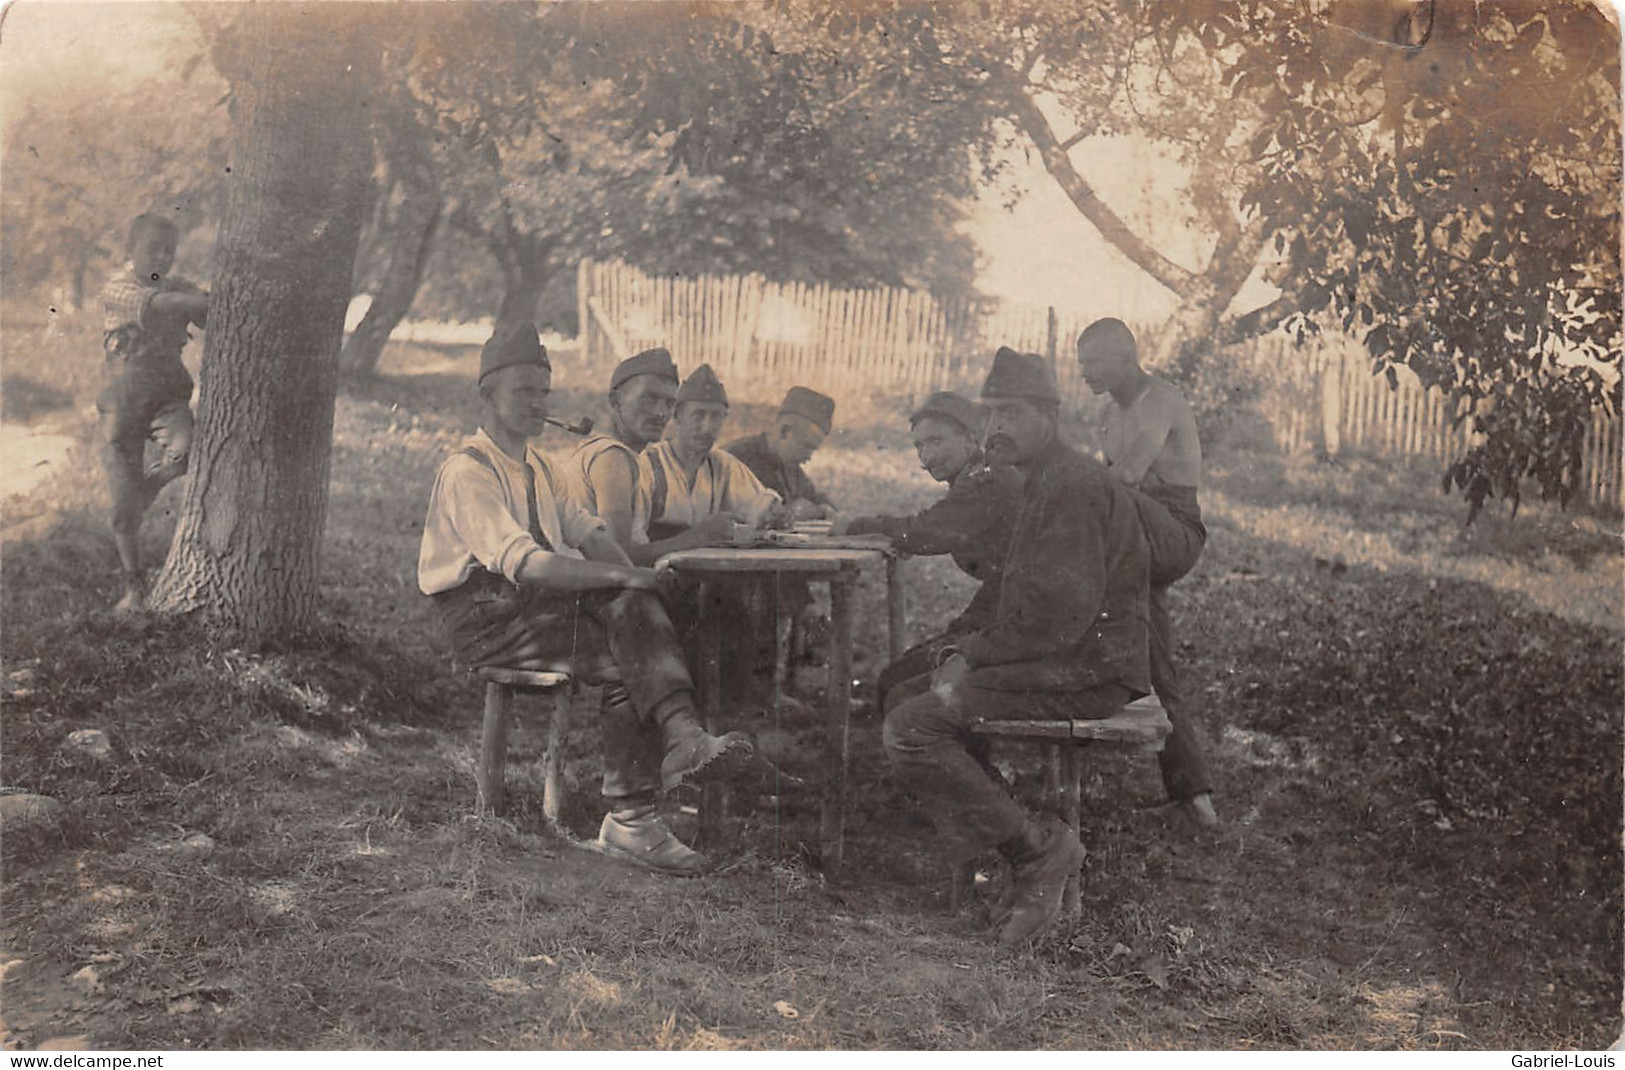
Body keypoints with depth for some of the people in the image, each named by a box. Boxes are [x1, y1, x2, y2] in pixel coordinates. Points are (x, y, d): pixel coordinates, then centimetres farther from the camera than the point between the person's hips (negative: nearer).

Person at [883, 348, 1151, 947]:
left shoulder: (1074, 486, -14)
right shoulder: (1041, 483, 20)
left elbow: (1063, 612, -23)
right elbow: (1015, 597, 21)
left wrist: (973, 655, -13)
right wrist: (964, 651, 5)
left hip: (1088, 674, -11)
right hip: (1060, 665, 11)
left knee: (911, 729, -18)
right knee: (905, 694, 12)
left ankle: (1036, 848, -11)